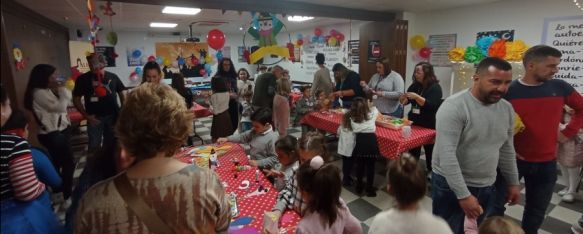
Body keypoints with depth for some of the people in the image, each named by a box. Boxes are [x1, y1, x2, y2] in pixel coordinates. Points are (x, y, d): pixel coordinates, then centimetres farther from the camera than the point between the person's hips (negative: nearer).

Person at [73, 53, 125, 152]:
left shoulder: (112, 77, 1)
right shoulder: (83, 79, -3)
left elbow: (121, 94, 8)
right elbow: (76, 99, 1)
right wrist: (86, 115, -10)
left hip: (113, 116, 2)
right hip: (95, 118, -1)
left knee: (112, 144, 15)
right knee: (94, 145, 4)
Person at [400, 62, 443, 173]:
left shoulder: (435, 88, -10)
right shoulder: (415, 85, 6)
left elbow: (431, 105, -23)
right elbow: (406, 101, 12)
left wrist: (416, 97, -31)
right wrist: (404, 99, -11)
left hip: (428, 126, -5)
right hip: (414, 123, 5)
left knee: (429, 150, 9)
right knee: (413, 150, 12)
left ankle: (430, 171, 26)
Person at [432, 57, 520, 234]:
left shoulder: (507, 109, 2)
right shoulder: (454, 106, -22)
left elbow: (507, 149, 15)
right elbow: (446, 154, -27)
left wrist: (513, 182, 17)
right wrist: (463, 195, -26)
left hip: (486, 187, 7)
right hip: (451, 186, -6)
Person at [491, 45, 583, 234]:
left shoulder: (560, 88, -3)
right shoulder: (508, 91, -13)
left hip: (546, 162, 4)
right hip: (512, 159, -3)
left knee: (537, 210, 19)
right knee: (496, 204, 6)